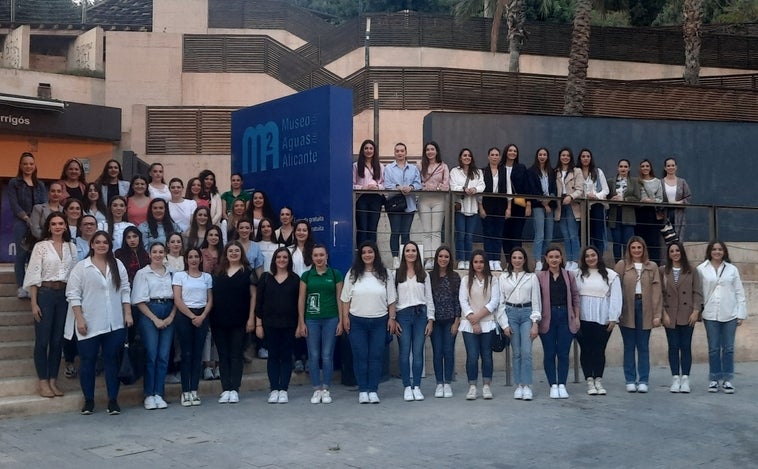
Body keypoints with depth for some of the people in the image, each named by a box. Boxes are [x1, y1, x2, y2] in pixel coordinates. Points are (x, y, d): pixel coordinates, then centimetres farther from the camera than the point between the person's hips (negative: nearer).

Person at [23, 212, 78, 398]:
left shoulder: (71, 247, 8)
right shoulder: (41, 246, -3)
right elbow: (34, 276, -5)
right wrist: (34, 304, -9)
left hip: (65, 295, 4)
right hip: (45, 293, -3)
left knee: (58, 340, 8)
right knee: (42, 339, 0)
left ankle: (53, 380, 16)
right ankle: (43, 382, 9)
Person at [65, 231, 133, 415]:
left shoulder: (118, 265, 9)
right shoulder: (81, 267, -1)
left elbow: (125, 290, 10)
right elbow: (73, 294, -4)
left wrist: (128, 313, 3)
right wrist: (79, 319, -11)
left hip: (114, 323, 2)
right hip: (89, 324, -2)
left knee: (112, 360, 6)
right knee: (88, 361, 5)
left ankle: (113, 400, 12)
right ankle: (89, 400, 16)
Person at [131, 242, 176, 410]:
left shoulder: (171, 273, 13)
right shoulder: (142, 273, 4)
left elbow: (176, 298, 12)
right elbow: (139, 301, -1)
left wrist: (171, 317, -3)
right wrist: (155, 319, -8)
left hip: (168, 315, 3)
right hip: (149, 314, -3)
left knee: (164, 356, 0)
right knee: (151, 355, -7)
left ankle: (159, 394, 6)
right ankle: (149, 395, 2)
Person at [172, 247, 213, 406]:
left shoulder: (207, 277, 12)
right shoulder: (179, 276, 3)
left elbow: (210, 301, 8)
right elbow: (177, 300, -5)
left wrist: (202, 317, -8)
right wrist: (192, 316, -10)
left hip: (202, 317, 3)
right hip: (184, 316, -3)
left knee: (198, 353, 2)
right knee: (186, 353, -2)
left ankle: (194, 391, 6)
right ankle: (185, 392, 1)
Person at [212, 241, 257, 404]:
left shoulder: (248, 271, 2)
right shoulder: (218, 272, 10)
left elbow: (253, 295, 0)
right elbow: (211, 294, 11)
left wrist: (251, 318, -7)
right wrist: (210, 317, 2)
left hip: (239, 321, -3)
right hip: (219, 321, 3)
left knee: (236, 355, 2)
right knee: (223, 355, 5)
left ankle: (234, 389, 5)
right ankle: (225, 389, 8)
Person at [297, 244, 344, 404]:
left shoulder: (335, 274, 4)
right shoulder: (306, 275, 5)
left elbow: (339, 298, 4)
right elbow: (301, 299, 5)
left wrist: (341, 320, -1)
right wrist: (301, 322, 1)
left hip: (331, 319, -1)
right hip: (311, 320, 1)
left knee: (327, 355, 1)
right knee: (313, 355, 3)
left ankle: (326, 390, 11)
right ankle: (316, 390, 12)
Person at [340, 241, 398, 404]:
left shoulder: (384, 274, 5)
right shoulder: (353, 274, 3)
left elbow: (391, 299, 6)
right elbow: (346, 298, 4)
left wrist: (392, 318, 1)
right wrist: (345, 317, -3)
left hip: (379, 321, 1)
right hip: (357, 321, 0)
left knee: (376, 356, 2)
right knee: (360, 356, 2)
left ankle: (373, 390, 9)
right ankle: (362, 390, 10)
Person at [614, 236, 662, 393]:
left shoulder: (652, 267, 8)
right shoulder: (622, 265, 3)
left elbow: (656, 290, 4)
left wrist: (657, 314, -3)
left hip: (645, 308, 1)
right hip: (627, 309, -1)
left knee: (643, 346, 4)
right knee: (629, 346, 5)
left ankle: (643, 381, 10)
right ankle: (630, 380, 11)